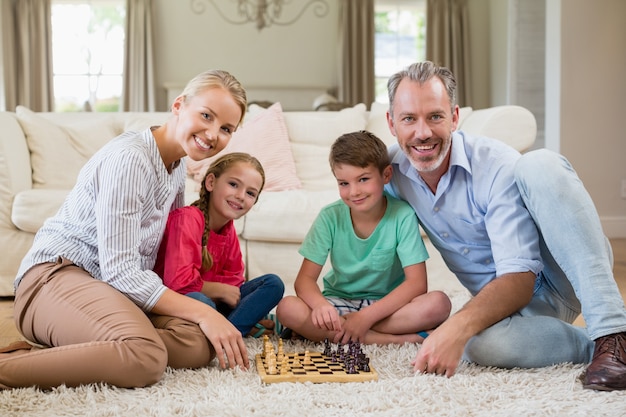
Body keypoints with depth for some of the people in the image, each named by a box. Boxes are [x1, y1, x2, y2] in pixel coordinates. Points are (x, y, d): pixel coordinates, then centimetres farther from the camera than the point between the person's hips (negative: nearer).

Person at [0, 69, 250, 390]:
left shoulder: (178, 166, 12)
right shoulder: (129, 158, -17)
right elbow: (119, 270, -21)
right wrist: (201, 312, -23)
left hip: (116, 289, 9)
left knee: (198, 344, -20)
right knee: (145, 356, -37)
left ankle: (49, 353, -14)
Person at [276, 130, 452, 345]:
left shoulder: (402, 215, -15)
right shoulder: (330, 217, -10)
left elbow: (417, 283, -19)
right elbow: (305, 279, -11)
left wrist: (367, 316, -30)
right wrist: (320, 305, -35)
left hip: (387, 304, -2)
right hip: (340, 303, 2)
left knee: (439, 303, -30)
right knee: (287, 308, -27)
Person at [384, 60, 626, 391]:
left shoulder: (497, 167, -22)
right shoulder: (392, 168, -5)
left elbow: (520, 278, -29)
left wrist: (458, 325, -46)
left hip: (562, 273, -2)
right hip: (507, 300, 3)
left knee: (538, 165, -33)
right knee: (481, 345, -39)